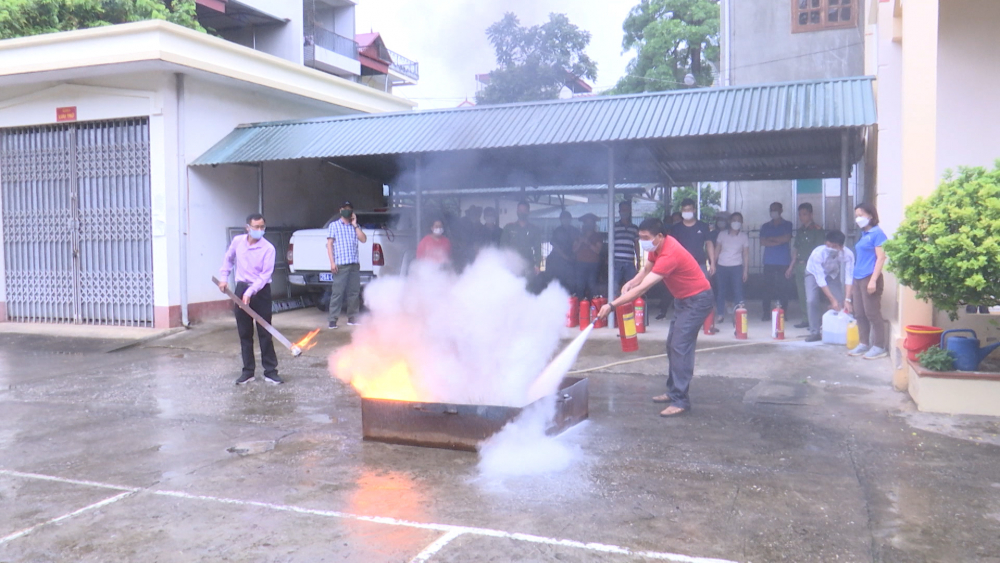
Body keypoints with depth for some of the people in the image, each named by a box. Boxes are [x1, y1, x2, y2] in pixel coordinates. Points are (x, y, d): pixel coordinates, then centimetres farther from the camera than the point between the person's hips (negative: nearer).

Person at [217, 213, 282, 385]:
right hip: (241, 288, 4)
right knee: (244, 333, 8)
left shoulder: (268, 248, -11)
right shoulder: (237, 241, 2)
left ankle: (270, 371, 6)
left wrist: (250, 292, -23)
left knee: (265, 333, -1)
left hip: (261, 291, -3)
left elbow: (265, 275, -16)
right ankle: (248, 371, 17)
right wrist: (223, 277, 12)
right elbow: (228, 259, 22)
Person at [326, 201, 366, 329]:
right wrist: (332, 262, -9)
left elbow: (363, 239, 4)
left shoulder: (355, 226, 18)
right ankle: (333, 320, -6)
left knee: (354, 292, 5)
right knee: (337, 292, -8)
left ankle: (352, 317, 14)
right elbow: (329, 244, 1)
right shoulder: (334, 225, 7)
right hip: (340, 264, -4)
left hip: (355, 264, 4)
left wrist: (355, 225, 2)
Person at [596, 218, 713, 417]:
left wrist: (612, 305, -35)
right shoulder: (657, 246, -3)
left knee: (680, 346, -16)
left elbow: (642, 288, -35)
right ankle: (673, 391, 22)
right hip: (683, 299, 10)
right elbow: (646, 269, 11)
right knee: (672, 345, 13)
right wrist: (630, 283, -11)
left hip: (698, 300, -10)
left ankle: (681, 401, -15)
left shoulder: (669, 255, -32)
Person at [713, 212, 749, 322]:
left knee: (738, 292, -7)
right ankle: (720, 314, 13)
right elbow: (717, 250, 7)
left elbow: (746, 254, 4)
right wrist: (713, 264, 1)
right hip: (721, 266, 1)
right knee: (721, 291, 3)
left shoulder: (744, 236, 4)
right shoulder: (722, 234, 4)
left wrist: (746, 270, -1)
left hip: (736, 267, -1)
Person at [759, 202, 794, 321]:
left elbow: (787, 238, -8)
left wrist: (771, 239, 0)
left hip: (784, 262, -2)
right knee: (767, 287, -3)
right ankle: (766, 313, 1)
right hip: (769, 262, 2)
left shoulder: (787, 225, 9)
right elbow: (762, 242, 1)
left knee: (783, 288, -5)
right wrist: (778, 241, -6)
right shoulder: (765, 226, 14)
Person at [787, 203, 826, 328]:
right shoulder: (800, 231, 16)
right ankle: (805, 320, 17)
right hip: (799, 266, 7)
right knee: (802, 295, 10)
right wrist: (791, 267, 18)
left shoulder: (817, 230, -5)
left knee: (810, 295, -9)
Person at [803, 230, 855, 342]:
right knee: (812, 301, -20)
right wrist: (832, 300, -36)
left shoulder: (848, 254, -33)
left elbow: (849, 277, -33)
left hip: (833, 275, 2)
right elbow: (820, 280, -35)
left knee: (840, 302, -11)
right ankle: (815, 332, -9)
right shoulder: (817, 253, -38)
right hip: (814, 274, -2)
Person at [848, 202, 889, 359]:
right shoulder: (863, 235, 17)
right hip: (858, 279, 8)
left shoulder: (877, 233, -7)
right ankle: (864, 344, 18)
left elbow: (881, 258, -13)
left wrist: (873, 280, -20)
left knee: (872, 313, -5)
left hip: (869, 278, -8)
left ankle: (879, 347, 0)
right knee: (859, 314, 10)